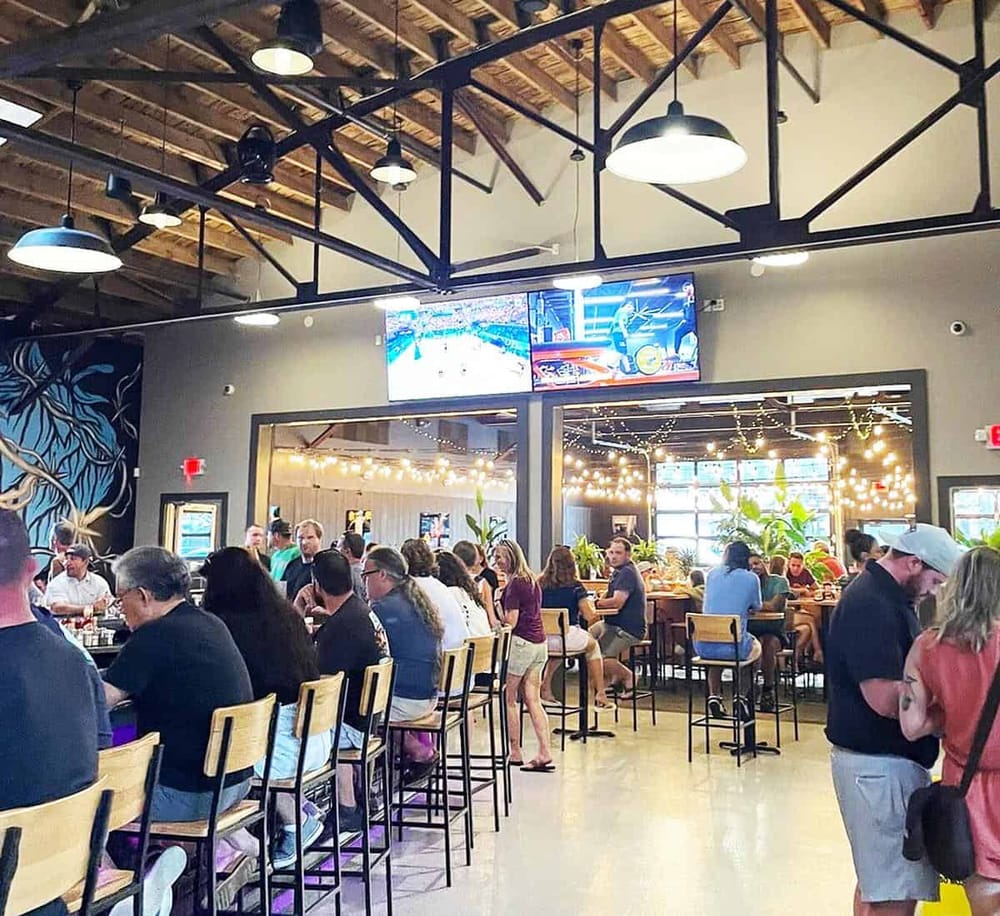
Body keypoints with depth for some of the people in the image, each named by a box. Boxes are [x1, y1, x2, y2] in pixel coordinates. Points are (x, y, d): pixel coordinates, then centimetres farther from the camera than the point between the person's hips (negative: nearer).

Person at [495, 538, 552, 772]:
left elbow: (511, 621, -16)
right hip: (540, 643, 8)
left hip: (520, 642, -8)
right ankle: (544, 753, 1)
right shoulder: (532, 580, 14)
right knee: (533, 699, 7)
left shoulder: (514, 584, -12)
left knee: (508, 698, 5)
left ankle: (515, 753, 10)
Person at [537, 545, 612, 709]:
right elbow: (589, 616, -10)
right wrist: (589, 605, 10)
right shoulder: (575, 586, -8)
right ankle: (600, 694, 26)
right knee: (593, 645, 28)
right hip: (569, 637, -3)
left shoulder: (540, 584, 2)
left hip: (542, 639, 4)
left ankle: (545, 686, 28)